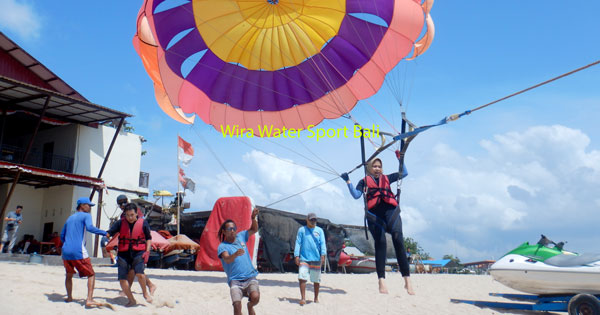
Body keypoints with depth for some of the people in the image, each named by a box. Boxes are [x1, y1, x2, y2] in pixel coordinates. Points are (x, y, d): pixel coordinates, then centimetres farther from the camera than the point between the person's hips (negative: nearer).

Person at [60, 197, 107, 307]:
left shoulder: (70, 218, 22)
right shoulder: (86, 216, 1)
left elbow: (62, 235, 28)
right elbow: (89, 228, -20)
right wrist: (104, 233, -17)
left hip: (66, 251, 7)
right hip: (78, 252, -7)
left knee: (69, 275, 25)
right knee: (91, 275, -1)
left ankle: (69, 297, 24)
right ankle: (89, 299, -13)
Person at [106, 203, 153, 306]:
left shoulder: (143, 223, 3)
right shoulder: (120, 223, 5)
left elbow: (149, 238, 9)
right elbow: (109, 233, 4)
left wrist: (147, 251, -1)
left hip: (138, 252, -2)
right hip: (123, 253, 2)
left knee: (139, 273, -25)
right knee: (122, 279, -4)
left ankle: (145, 293, 4)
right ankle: (131, 300, 16)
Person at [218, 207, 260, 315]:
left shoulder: (240, 236, 13)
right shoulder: (222, 246, -2)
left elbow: (254, 229, 25)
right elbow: (227, 259, -21)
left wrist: (253, 218, 7)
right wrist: (235, 254, -42)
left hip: (250, 277, 3)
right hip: (235, 280, -3)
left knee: (255, 297, -23)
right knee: (237, 305, -20)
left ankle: (250, 306, 12)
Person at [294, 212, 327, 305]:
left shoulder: (319, 230, 9)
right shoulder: (301, 230, 8)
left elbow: (323, 243, 2)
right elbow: (298, 243, 4)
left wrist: (323, 255, -12)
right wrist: (296, 255, -6)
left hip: (316, 259, 1)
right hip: (304, 258, -1)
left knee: (316, 280, 8)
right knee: (302, 278, -13)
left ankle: (316, 298, 24)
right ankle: (303, 298, -8)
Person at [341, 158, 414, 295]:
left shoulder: (386, 178, 29)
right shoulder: (364, 181, 21)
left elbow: (404, 173, 31)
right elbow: (356, 195, 6)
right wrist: (348, 181, -1)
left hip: (390, 211, 2)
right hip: (374, 213, -1)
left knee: (398, 240, -16)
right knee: (380, 243, -15)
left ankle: (407, 280, -18)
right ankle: (381, 281, -17)